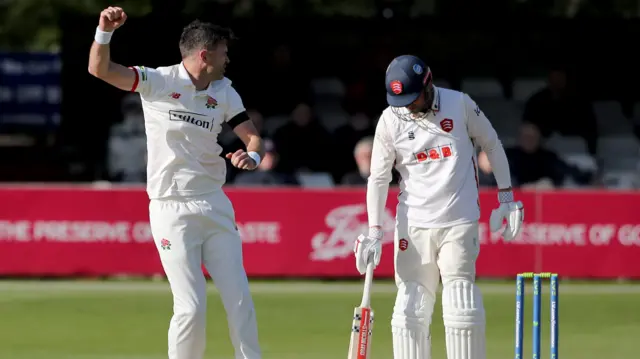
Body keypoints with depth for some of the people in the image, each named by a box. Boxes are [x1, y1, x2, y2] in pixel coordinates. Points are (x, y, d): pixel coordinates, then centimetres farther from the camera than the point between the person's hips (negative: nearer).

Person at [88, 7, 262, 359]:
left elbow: (253, 136, 7)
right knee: (191, 307, -10)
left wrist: (252, 155, -17)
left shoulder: (225, 93, 7)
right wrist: (105, 31, -35)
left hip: (215, 206, 5)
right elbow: (100, 69, -16)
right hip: (172, 210, -5)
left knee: (239, 299, 5)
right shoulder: (159, 82, -7)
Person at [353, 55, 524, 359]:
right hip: (413, 225, 1)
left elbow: (491, 145, 9)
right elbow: (379, 177, 1)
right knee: (411, 308, -2)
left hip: (459, 222, -1)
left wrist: (506, 196, 7)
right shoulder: (390, 120, -2)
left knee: (462, 309, -8)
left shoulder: (460, 105, -3)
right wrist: (374, 231, -6)